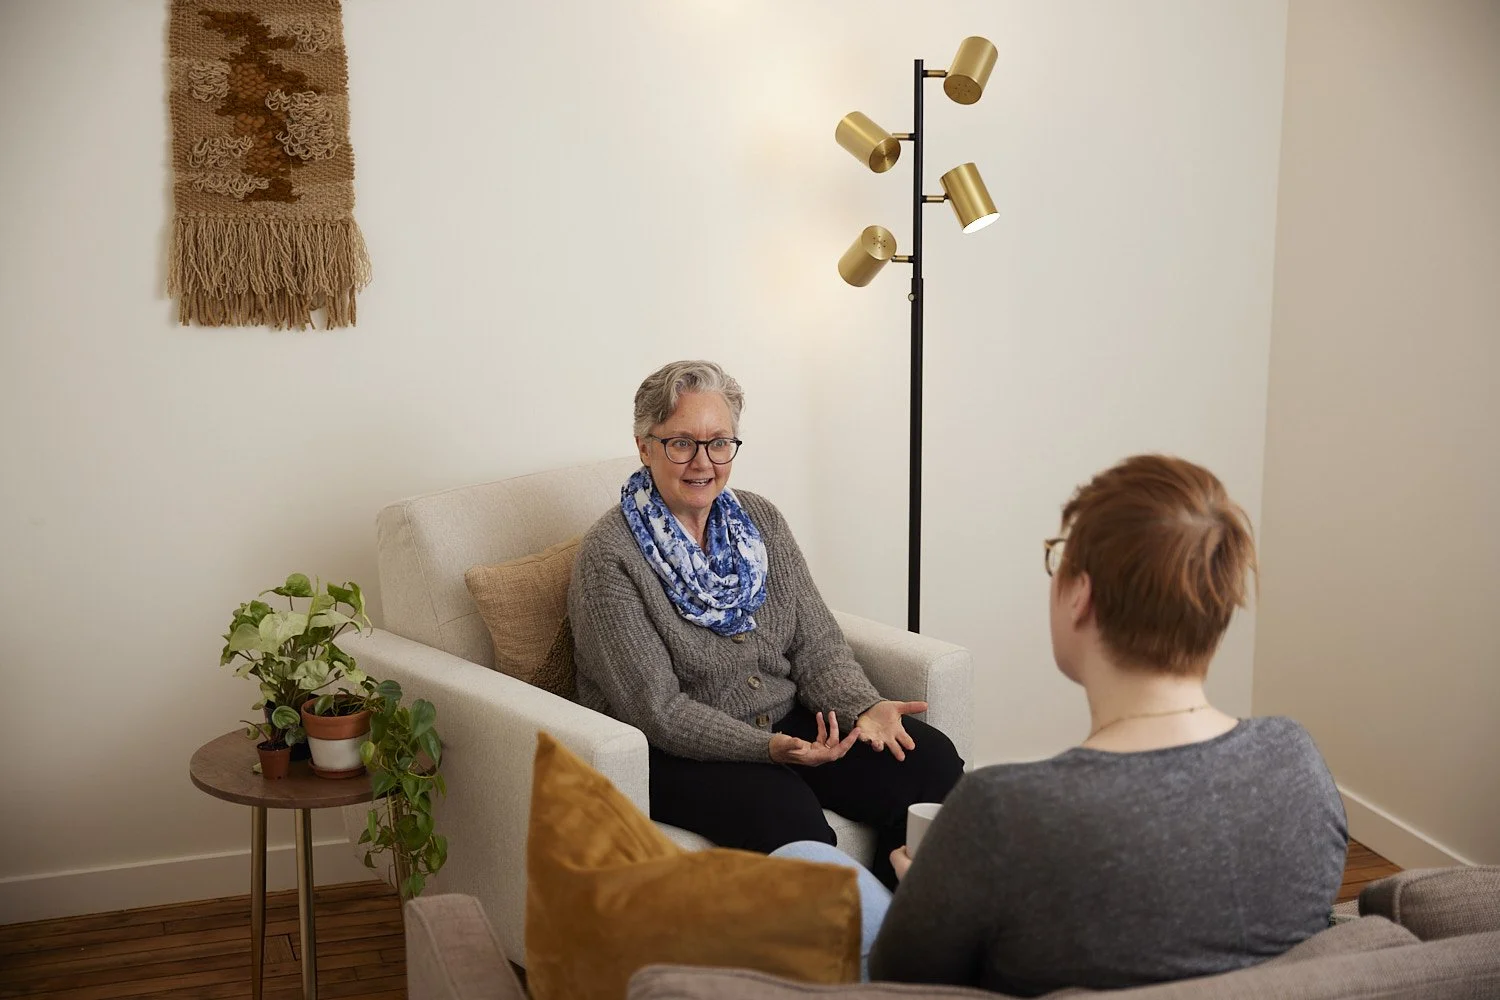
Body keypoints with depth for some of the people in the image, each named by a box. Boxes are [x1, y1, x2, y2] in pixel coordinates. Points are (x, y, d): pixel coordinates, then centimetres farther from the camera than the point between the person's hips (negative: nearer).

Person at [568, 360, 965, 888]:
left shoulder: (760, 521, 8)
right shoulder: (608, 557, -13)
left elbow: (816, 645, 4)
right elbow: (657, 710, -17)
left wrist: (865, 706, -16)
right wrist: (769, 747, -28)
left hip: (789, 726, 6)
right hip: (674, 755, -6)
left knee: (931, 761, -13)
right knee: (786, 811, -34)